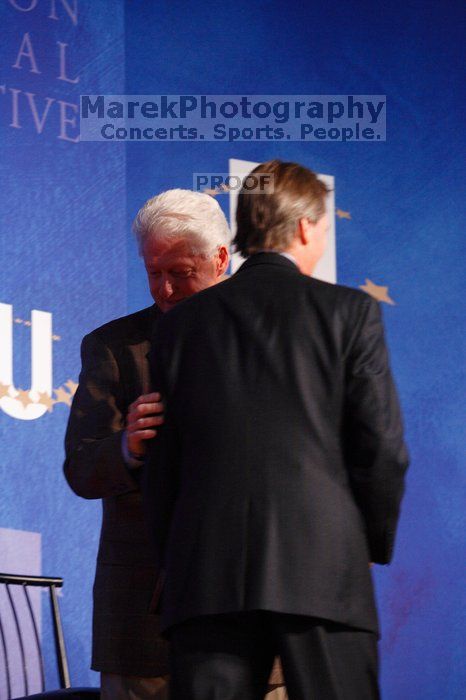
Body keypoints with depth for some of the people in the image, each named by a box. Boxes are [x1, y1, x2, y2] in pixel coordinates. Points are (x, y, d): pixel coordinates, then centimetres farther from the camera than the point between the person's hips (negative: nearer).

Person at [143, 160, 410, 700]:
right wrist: (375, 547, 14)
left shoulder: (180, 324, 12)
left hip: (207, 575, 2)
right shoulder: (350, 312, 3)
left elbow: (161, 465, 12)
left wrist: (171, 564, 22)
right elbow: (383, 447, 0)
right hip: (324, 570, -2)